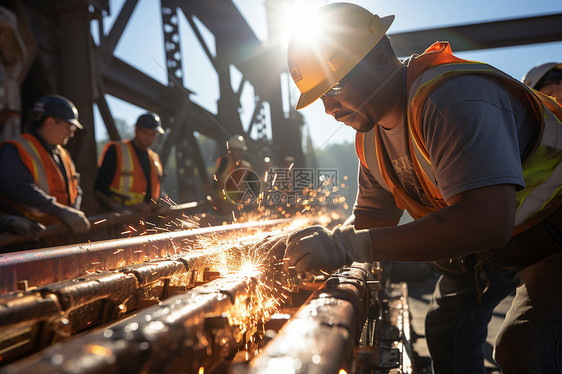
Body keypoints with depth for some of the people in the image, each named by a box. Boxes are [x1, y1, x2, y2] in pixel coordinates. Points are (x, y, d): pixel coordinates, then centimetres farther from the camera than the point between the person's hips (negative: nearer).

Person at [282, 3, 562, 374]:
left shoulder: (451, 97, -34)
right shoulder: (370, 134, -5)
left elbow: (486, 222, -45)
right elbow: (369, 216, 6)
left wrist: (347, 246, -45)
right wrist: (320, 250, -14)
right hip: (488, 246, 8)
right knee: (446, 328, 13)